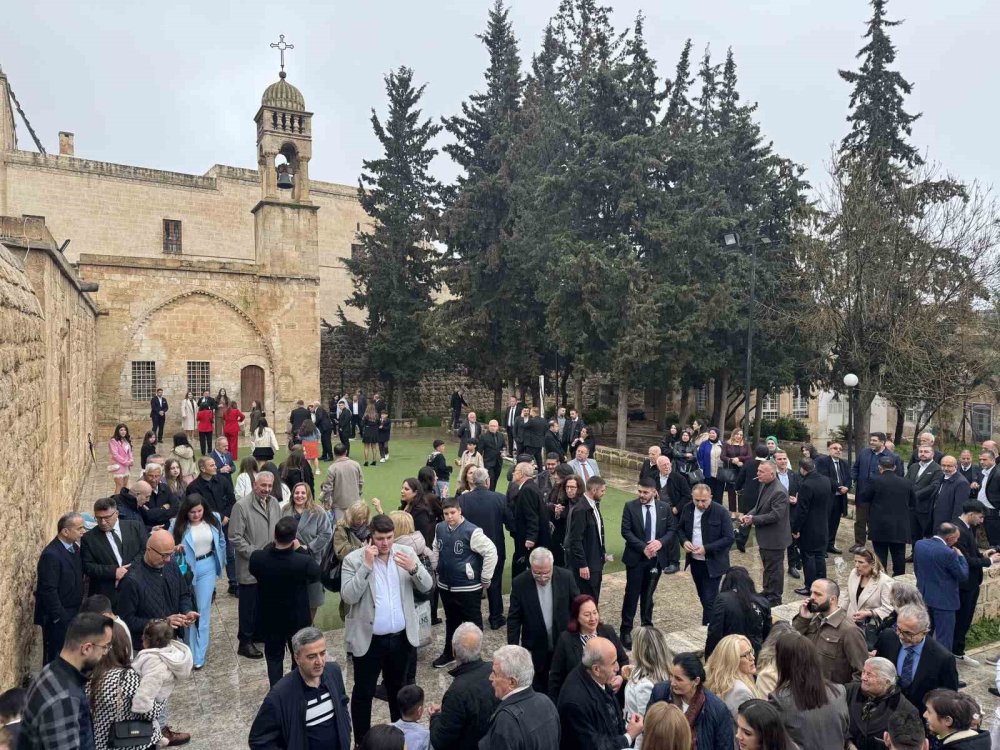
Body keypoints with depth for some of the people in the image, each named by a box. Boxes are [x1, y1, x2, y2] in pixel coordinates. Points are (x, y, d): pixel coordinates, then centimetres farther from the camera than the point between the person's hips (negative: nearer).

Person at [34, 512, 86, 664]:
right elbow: (48, 590, -22)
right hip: (58, 618, -8)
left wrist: (79, 609, 8)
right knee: (56, 657, 5)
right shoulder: (51, 554, -22)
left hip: (73, 613, 8)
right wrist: (58, 617, -18)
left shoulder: (74, 547, 4)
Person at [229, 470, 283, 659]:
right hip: (250, 567, -5)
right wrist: (255, 554, -15)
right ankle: (245, 642, 20)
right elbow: (235, 537, -14)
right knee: (249, 605, 6)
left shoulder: (274, 504, 6)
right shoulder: (242, 506, -13)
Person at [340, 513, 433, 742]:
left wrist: (413, 568, -23)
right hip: (369, 639, -3)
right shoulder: (353, 559, -10)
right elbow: (348, 596, -19)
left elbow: (426, 586, -3)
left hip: (402, 637, 3)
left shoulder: (406, 553, -1)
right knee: (363, 692, 8)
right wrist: (366, 566, -27)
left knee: (398, 688, 21)